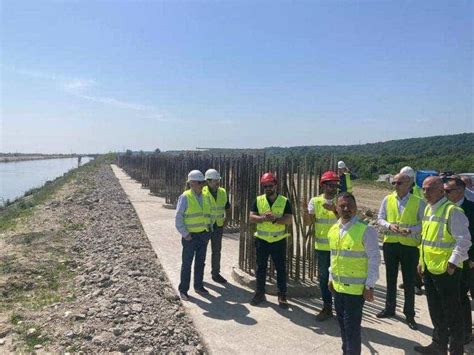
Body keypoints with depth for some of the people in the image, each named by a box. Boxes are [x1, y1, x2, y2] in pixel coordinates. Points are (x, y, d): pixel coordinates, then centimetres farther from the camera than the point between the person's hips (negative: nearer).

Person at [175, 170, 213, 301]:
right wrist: (185, 234, -15)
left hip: (204, 235, 6)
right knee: (187, 264, 4)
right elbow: (178, 218, -12)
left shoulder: (205, 197, 7)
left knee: (200, 262, 15)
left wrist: (210, 231, 8)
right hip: (191, 236, -5)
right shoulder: (185, 197, -11)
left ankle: (198, 286, 30)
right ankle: (183, 290, 17)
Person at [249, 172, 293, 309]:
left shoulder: (284, 201, -4)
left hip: (279, 240, -1)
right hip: (261, 240, 2)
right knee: (260, 268, 12)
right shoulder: (258, 200, 0)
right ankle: (260, 293, 27)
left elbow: (289, 220, -12)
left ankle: (282, 296, 19)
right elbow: (251, 217, -6)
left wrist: (275, 219, -27)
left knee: (281, 268, 6)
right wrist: (263, 218, -24)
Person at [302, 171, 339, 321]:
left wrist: (335, 210, -29)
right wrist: (305, 211, -23)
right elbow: (307, 222, -4)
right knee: (324, 278, 12)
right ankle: (327, 308, 28)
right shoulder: (315, 201, -1)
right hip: (321, 247, 2)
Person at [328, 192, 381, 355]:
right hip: (337, 286, 6)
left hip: (356, 288, -6)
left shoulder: (366, 230, -16)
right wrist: (331, 277, 16)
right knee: (342, 323, 19)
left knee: (352, 326, 1)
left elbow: (374, 259, -14)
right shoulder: (333, 230, 4)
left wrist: (369, 286, -14)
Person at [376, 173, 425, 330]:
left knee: (409, 282, 7)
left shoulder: (418, 202, -6)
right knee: (391, 278, 16)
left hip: (410, 245, -3)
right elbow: (380, 218, 5)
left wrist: (410, 230, -21)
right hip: (390, 243, 3)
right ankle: (389, 308, 32)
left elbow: (423, 223, -5)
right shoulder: (387, 199, 2)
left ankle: (409, 314, 22)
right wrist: (389, 225, -14)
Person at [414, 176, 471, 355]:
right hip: (429, 268, 8)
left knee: (451, 313, 6)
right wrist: (421, 260, 17)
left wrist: (453, 263, -19)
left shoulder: (452, 211, -16)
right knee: (435, 310, 20)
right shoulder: (428, 209, 10)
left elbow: (464, 240, -19)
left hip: (446, 270, -8)